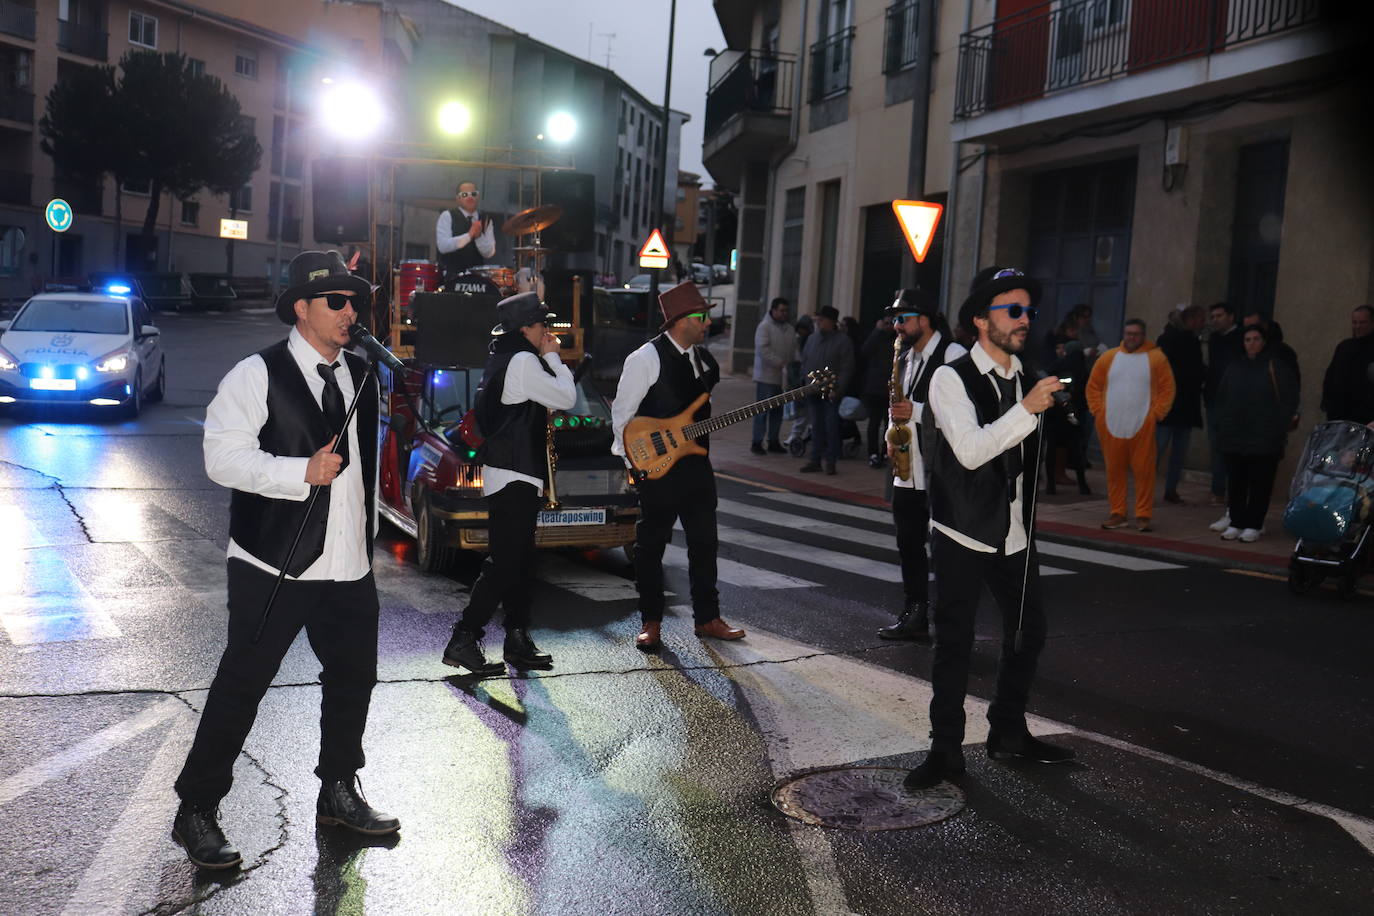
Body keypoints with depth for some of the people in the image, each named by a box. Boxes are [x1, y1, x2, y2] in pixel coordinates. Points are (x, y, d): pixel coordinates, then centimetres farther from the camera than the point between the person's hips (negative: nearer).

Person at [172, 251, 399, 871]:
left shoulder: (360, 376, 12)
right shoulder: (258, 375, -8)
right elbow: (224, 457, -17)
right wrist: (303, 471, -24)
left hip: (349, 565, 7)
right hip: (274, 566, -7)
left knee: (353, 678, 15)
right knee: (241, 687, 0)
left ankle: (338, 794, 34)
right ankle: (196, 813, 14)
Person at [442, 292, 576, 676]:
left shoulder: (500, 359, 17)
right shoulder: (523, 362, -14)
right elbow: (566, 398, -11)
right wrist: (553, 357, -2)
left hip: (508, 475, 11)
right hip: (515, 477, -11)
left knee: (518, 561, 12)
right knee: (504, 565, -9)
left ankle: (518, 640, 17)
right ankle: (464, 639, -8)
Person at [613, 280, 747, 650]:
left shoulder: (704, 358, 10)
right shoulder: (646, 359, -11)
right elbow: (622, 412, -8)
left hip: (695, 463, 7)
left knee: (704, 542, 10)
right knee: (651, 545, 2)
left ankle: (707, 617, 21)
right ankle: (651, 622, 13)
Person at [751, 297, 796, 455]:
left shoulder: (790, 329, 15)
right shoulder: (764, 327, -7)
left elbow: (794, 351, 16)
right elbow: (763, 350, -16)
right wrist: (780, 363, -20)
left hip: (783, 377, 7)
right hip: (766, 376, -7)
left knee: (778, 411, 11)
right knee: (763, 410, -5)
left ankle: (774, 441, 20)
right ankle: (757, 442, 0)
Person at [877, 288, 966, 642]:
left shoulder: (953, 354, -9)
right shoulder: (905, 359, 17)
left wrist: (917, 411, -21)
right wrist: (897, 415, 7)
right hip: (908, 471, 8)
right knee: (909, 546, 12)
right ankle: (913, 616, 22)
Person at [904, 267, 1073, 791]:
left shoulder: (1026, 378, 8)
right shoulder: (952, 378, -12)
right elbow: (971, 451, -26)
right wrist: (1027, 409, -31)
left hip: (1015, 532, 7)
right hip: (963, 533, -6)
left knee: (1028, 631, 13)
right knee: (954, 643, 0)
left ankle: (1009, 732, 31)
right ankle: (945, 749, 12)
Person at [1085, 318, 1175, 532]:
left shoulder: (1156, 357, 2)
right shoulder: (1109, 357, 9)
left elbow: (1167, 388, 0)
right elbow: (1093, 386, 13)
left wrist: (1157, 413, -6)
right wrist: (1098, 410, 3)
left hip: (1142, 426, -2)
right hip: (1111, 426, 3)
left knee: (1144, 471, -2)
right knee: (1115, 471, 6)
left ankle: (1143, 516, 3)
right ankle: (1117, 514, 13)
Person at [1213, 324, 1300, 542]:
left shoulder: (1276, 366, -1)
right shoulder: (1234, 368, 12)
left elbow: (1289, 399, -3)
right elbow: (1221, 399, 16)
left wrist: (1281, 427, -7)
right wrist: (1221, 426, 9)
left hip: (1264, 438, -4)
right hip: (1235, 436, 4)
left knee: (1260, 482, -1)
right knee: (1236, 481, 6)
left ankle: (1253, 526, 5)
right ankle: (1236, 523, 14)